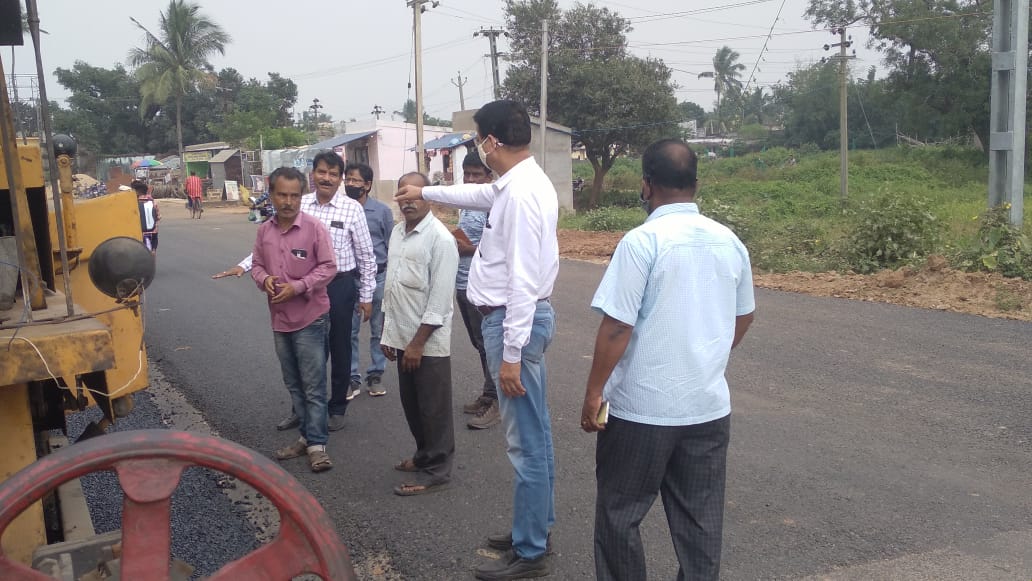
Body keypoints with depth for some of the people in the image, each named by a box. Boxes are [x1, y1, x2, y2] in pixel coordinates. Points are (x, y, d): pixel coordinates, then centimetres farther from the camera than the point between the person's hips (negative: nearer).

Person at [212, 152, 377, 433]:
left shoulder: (351, 208, -7)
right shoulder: (299, 205, 1)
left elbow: (366, 255, -3)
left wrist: (366, 295, -2)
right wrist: (243, 266, -5)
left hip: (340, 285, -3)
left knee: (339, 349, 10)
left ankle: (337, 408, 28)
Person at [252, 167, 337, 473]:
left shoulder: (314, 227, -12)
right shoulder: (264, 230, 4)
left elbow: (328, 267, -11)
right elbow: (258, 265, 12)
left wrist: (298, 287, -21)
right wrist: (264, 279, -11)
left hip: (310, 318, -5)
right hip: (279, 319, 6)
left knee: (313, 386, -1)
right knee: (294, 384, 15)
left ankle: (316, 444, 7)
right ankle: (306, 435, 28)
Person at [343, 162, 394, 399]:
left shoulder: (382, 210, -2)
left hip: (378, 277, 0)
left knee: (379, 330, 9)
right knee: (349, 331, 5)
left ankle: (375, 375, 22)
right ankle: (352, 378, 16)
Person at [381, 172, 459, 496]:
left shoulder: (440, 239, -15)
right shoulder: (397, 233, 9)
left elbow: (439, 298, -18)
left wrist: (418, 342, -18)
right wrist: (388, 334, 13)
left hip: (429, 341, -7)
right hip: (402, 337, 8)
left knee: (433, 409, 4)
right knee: (411, 404, 19)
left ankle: (435, 472, 16)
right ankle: (424, 455, 37)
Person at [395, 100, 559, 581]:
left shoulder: (521, 193, -21)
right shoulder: (515, 183, 10)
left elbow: (523, 281, -25)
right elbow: (479, 194, 32)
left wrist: (511, 353, -24)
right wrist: (425, 192, 44)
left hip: (514, 321, -11)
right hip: (521, 319, 11)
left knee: (526, 442, 0)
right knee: (533, 435, 19)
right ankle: (535, 530, 34)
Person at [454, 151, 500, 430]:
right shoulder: (465, 205, 15)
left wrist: (470, 250, -19)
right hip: (463, 286, 9)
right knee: (479, 344, 15)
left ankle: (496, 402, 4)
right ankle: (489, 393, 26)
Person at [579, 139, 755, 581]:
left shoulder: (643, 241, -16)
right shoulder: (730, 242, 4)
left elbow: (616, 328, -17)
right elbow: (743, 320, 16)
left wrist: (594, 393, -7)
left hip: (642, 408, -6)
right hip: (709, 405, 6)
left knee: (619, 514, 11)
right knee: (701, 519, 14)